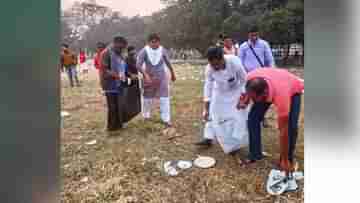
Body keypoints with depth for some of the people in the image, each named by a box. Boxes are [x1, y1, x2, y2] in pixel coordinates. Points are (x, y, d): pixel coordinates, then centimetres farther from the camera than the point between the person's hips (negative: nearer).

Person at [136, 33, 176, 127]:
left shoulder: (162, 50, -9)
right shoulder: (144, 51, -15)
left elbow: (168, 63, 5)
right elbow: (138, 65, -20)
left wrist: (173, 74, 16)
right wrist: (145, 75, -35)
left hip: (162, 77, 1)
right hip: (149, 77, 0)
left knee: (165, 98, -4)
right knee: (148, 98, 13)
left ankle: (166, 119, 5)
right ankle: (146, 117, 35)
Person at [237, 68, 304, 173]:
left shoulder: (281, 96, -46)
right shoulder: (251, 78, -37)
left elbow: (283, 131, -38)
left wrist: (284, 161, -29)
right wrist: (245, 100, -20)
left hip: (293, 89, -4)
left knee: (291, 126, -20)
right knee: (252, 118, -8)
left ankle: (288, 159, 4)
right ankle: (255, 154, 5)